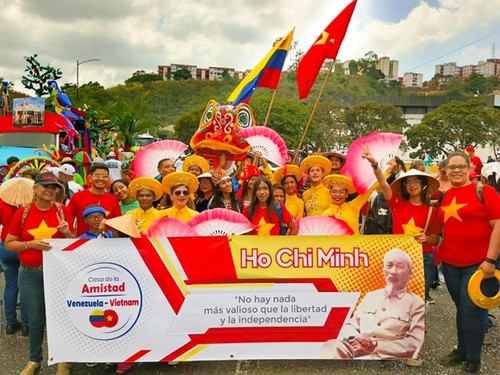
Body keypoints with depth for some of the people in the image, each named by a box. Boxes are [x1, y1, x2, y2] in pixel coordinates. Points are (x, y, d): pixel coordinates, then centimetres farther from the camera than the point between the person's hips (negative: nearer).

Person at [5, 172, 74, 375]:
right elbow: (9, 244, 1)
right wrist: (31, 244, -15)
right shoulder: (23, 212, -2)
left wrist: (67, 232, -15)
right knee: (35, 317, 11)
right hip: (30, 273, 0)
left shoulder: (63, 211, -1)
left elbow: (73, 243, 6)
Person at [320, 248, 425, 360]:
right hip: (355, 349, 5)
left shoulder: (416, 303, 7)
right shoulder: (371, 296, 23)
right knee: (331, 346, -31)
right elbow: (350, 325, 23)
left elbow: (414, 344, -4)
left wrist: (376, 346, -12)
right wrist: (355, 337, -3)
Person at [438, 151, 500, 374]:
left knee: (472, 309, 3)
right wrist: (440, 254, 7)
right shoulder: (443, 196, 8)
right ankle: (462, 350, 30)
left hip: (478, 263, -5)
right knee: (461, 308, 16)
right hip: (450, 263, 5)